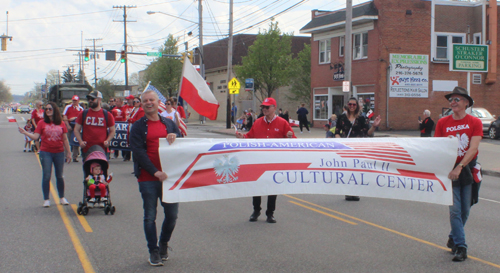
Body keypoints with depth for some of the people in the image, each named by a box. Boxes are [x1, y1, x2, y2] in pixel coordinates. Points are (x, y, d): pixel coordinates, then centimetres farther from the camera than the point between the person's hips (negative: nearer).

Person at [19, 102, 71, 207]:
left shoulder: (61, 123, 4)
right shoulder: (42, 123, 1)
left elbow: (65, 139, 8)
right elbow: (36, 136, -5)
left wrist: (68, 152, 8)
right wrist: (25, 132, -19)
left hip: (59, 152, 1)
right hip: (46, 152, -1)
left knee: (59, 176, 9)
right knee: (46, 176, -2)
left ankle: (62, 198, 23)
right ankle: (46, 200, 7)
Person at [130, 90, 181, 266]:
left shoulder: (169, 123, 12)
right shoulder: (138, 127, 2)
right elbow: (138, 152, -7)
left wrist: (175, 137, -11)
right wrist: (155, 172, -17)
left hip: (168, 176, 3)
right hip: (148, 179, -3)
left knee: (172, 214, 6)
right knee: (150, 217, 2)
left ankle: (163, 243, 30)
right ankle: (153, 251, 15)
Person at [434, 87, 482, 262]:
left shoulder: (475, 122, -4)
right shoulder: (443, 123, 2)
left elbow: (473, 148, -14)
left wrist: (460, 167, -24)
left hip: (468, 169, 0)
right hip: (450, 170, 0)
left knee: (465, 210, 9)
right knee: (455, 210, -6)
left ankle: (453, 238, 30)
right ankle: (460, 247, -2)